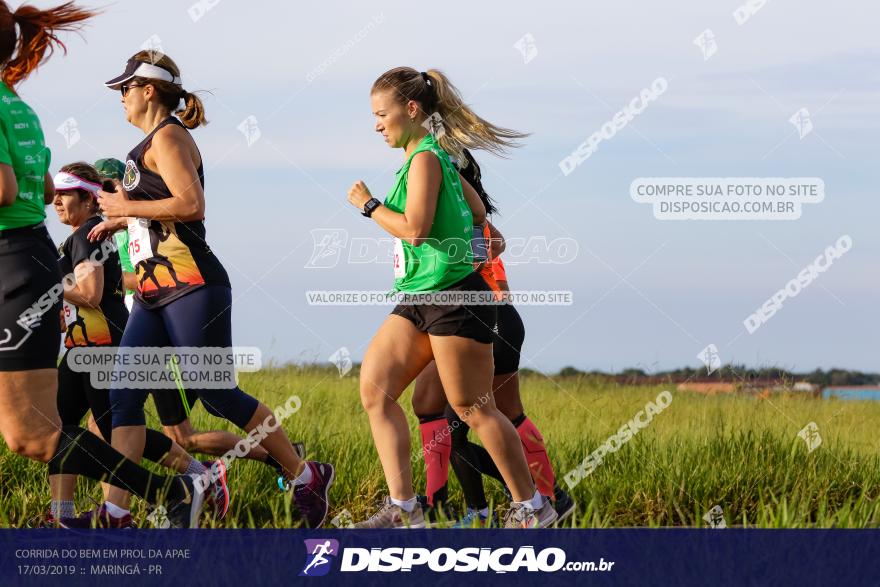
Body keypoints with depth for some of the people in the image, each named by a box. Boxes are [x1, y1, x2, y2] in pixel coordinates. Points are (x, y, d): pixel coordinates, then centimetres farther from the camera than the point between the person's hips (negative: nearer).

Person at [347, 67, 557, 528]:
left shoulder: (425, 157, -13)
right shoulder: (434, 155, 16)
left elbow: (415, 228, -22)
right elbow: (477, 213, 26)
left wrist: (368, 205, -11)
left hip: (451, 296, -10)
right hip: (418, 298, 10)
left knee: (472, 409, -3)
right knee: (374, 390, 0)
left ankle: (531, 507, 10)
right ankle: (403, 509, -3)